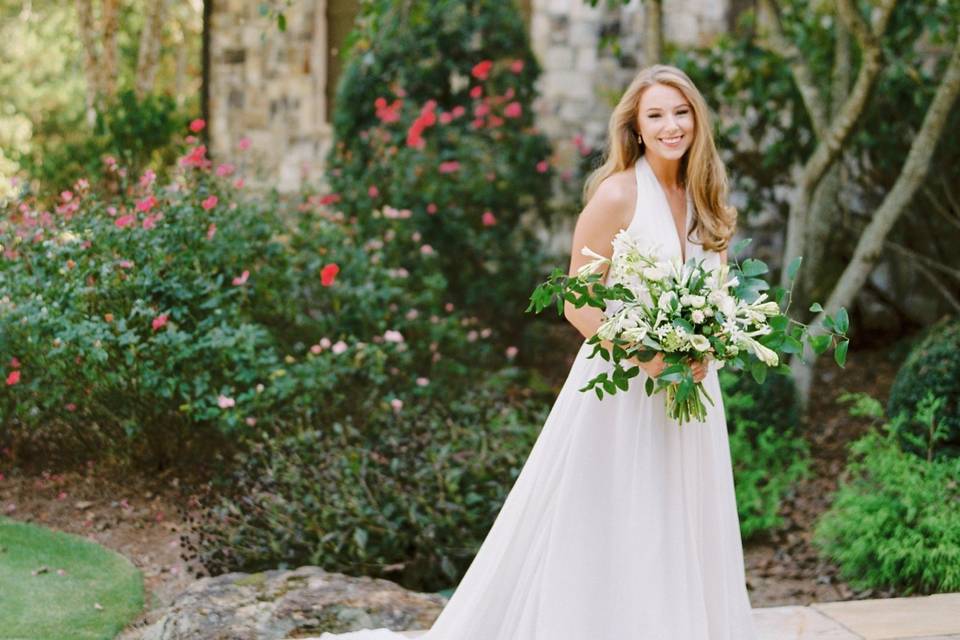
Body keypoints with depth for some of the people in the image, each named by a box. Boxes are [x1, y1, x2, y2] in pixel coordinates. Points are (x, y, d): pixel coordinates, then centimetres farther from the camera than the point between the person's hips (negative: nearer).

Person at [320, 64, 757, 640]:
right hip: (622, 392, -6)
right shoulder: (616, 195, -11)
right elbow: (577, 304, -11)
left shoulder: (705, 202, 8)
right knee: (605, 541, 0)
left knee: (681, 542, 12)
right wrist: (644, 355, -21)